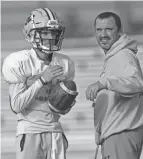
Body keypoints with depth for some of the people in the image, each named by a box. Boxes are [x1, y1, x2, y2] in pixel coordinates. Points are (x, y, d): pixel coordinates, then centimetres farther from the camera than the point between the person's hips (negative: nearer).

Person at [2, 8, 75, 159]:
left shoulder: (65, 63, 5)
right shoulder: (18, 61, -9)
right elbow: (16, 105, -14)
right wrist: (42, 80, -19)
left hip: (54, 130, 4)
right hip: (29, 130, -4)